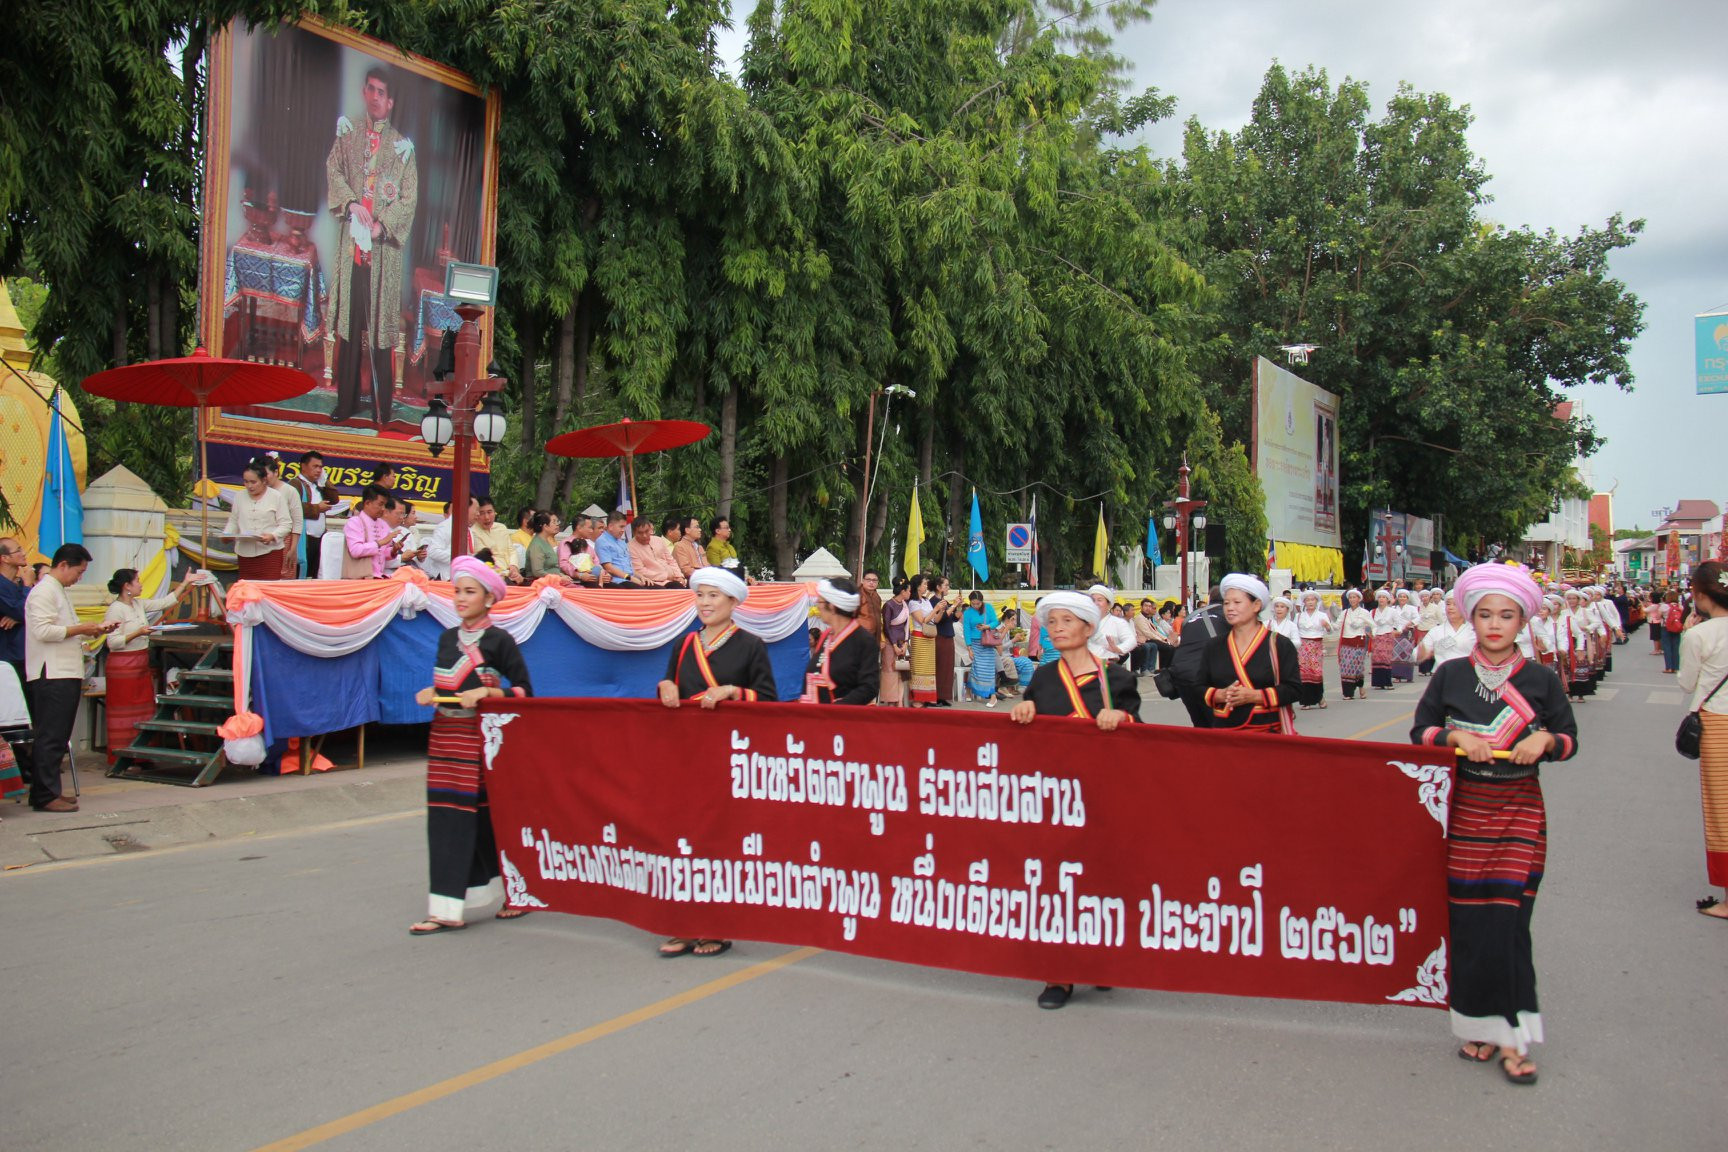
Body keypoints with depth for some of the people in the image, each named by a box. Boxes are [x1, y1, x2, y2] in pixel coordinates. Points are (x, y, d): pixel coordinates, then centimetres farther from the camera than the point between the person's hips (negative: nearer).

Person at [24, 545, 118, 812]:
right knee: (51, 737, -9)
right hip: (51, 676, -10)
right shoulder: (44, 591, -10)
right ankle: (45, 796, -7)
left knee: (57, 737, 12)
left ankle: (45, 791, 17)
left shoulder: (59, 591, 22)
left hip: (66, 674, 10)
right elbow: (43, 630, -21)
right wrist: (81, 629, -15)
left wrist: (94, 629, 11)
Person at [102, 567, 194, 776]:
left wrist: (185, 583, 20)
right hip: (123, 667, -8)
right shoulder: (115, 610, -12)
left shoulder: (139, 605, 12)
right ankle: (118, 762, -1)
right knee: (123, 714, -6)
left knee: (144, 711, 8)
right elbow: (113, 642, -17)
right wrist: (138, 633, -21)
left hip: (141, 665, 8)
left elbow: (166, 602, 19)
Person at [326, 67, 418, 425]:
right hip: (351, 241, 3)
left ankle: (383, 407, 5)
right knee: (349, 321, 7)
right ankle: (346, 400, 15)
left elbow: (410, 198, -1)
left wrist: (382, 225, -14)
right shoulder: (349, 136, 12)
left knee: (380, 324, -2)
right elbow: (333, 170, 5)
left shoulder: (402, 145, 3)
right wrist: (351, 203, -13)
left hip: (384, 245, -3)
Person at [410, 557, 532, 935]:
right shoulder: (448, 638, 11)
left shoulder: (499, 640, -6)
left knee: (489, 817, -1)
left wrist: (486, 692, -20)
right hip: (446, 734, 6)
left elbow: (524, 691, -7)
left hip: (483, 737, -6)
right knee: (445, 818, 3)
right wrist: (431, 693, 0)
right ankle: (447, 910, 8)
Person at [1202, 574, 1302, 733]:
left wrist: (1254, 696, -15)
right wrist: (1220, 695, -9)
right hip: (1223, 729, 3)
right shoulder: (1213, 646, 12)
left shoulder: (1280, 645, 1)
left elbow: (1294, 690, -5)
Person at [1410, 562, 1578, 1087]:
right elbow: (1420, 733, 5)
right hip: (1463, 808, 1)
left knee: (1506, 918, -6)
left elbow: (1570, 740, 9)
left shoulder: (1541, 680, 3)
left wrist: (1544, 739, -12)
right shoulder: (1450, 675, 3)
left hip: (1519, 812, -1)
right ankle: (1477, 1022, 17)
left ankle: (1510, 1033, 2)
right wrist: (1456, 737, -13)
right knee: (1467, 919, 2)